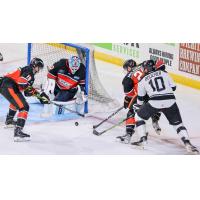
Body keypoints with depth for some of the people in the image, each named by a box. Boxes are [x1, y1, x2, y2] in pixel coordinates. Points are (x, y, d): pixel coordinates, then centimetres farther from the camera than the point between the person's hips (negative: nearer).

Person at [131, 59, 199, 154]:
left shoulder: (143, 81, 17)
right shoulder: (164, 73, 18)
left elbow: (140, 98, 23)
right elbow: (173, 87, 17)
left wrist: (139, 105, 43)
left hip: (154, 102, -2)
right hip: (170, 101, 2)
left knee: (139, 117, 21)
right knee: (178, 123, 15)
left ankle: (143, 140, 13)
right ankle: (187, 143, -3)